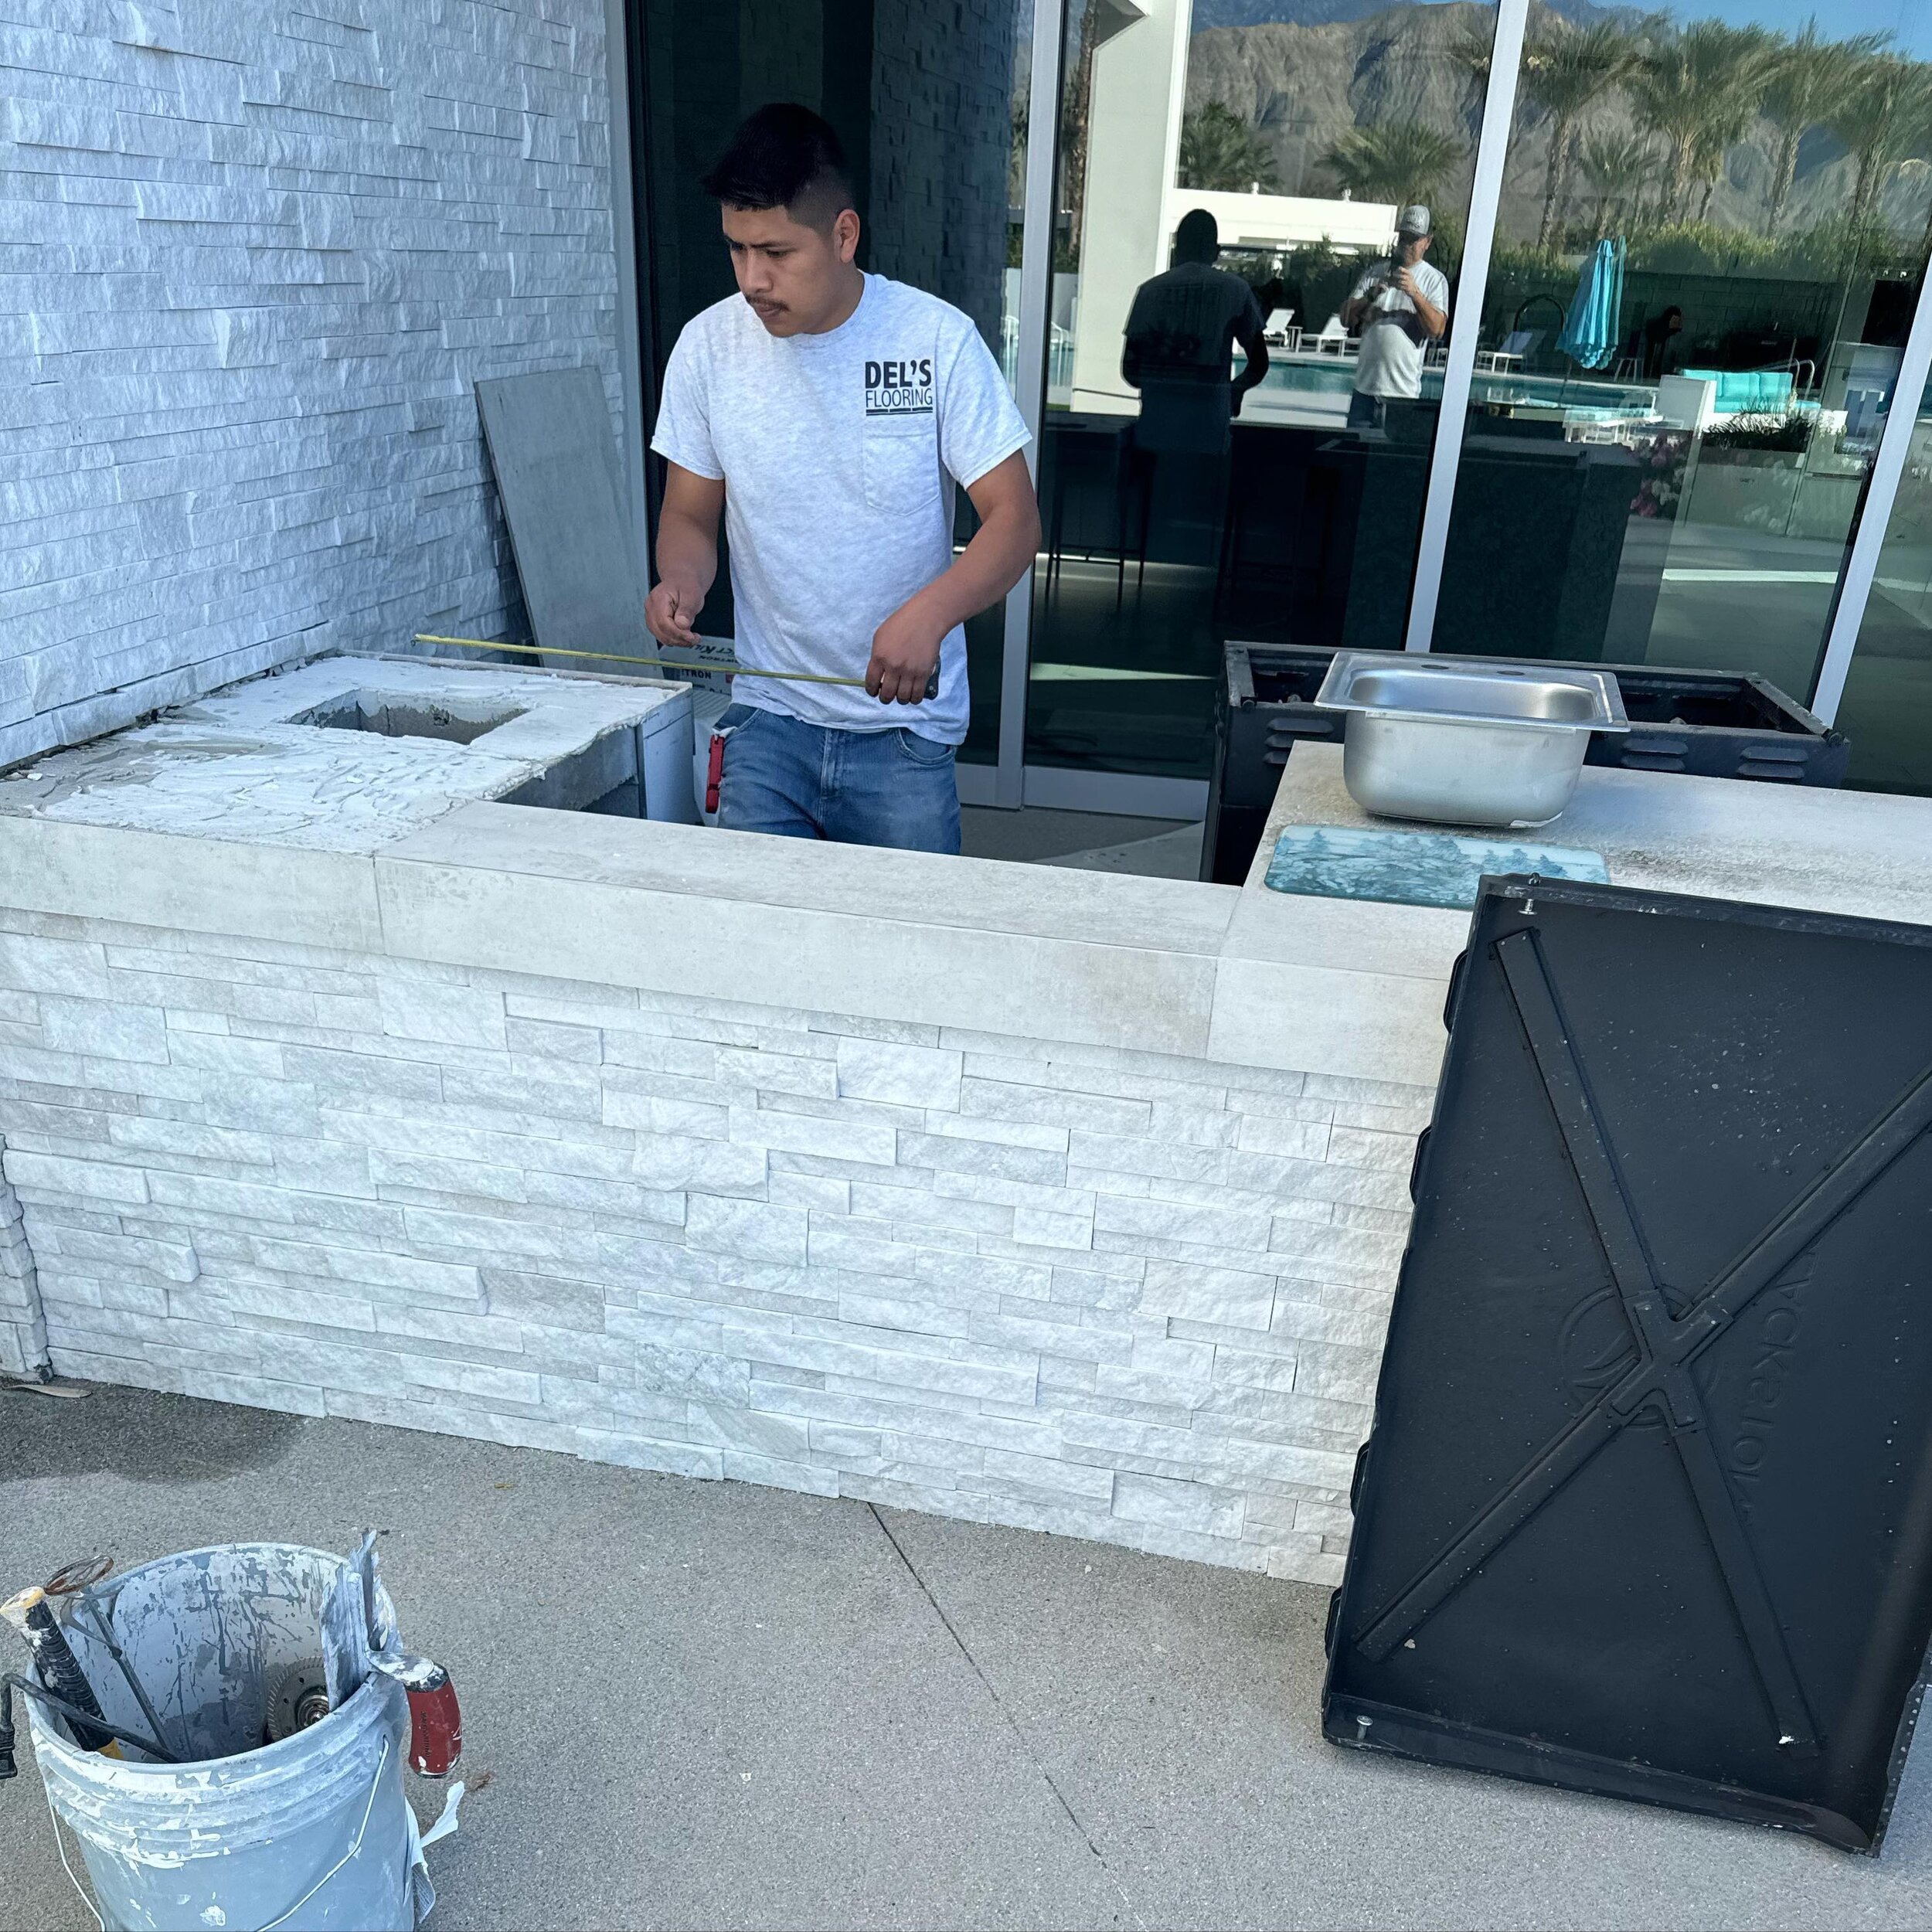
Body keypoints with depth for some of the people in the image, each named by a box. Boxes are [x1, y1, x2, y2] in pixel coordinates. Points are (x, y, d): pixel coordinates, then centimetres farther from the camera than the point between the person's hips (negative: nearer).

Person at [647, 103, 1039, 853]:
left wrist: (929, 612, -28)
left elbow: (1014, 518, -9)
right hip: (767, 718, 2)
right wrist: (681, 582, -15)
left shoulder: (938, 338, -8)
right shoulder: (708, 345, 0)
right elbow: (690, 515, 9)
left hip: (905, 732, -1)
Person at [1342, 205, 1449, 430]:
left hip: (1403, 391, -3)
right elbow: (1346, 318, 8)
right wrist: (1371, 295, -10)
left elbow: (1437, 328, -11)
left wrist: (1414, 292, -21)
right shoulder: (1376, 272, 14)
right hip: (1365, 387, 3)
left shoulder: (1435, 279, 4)